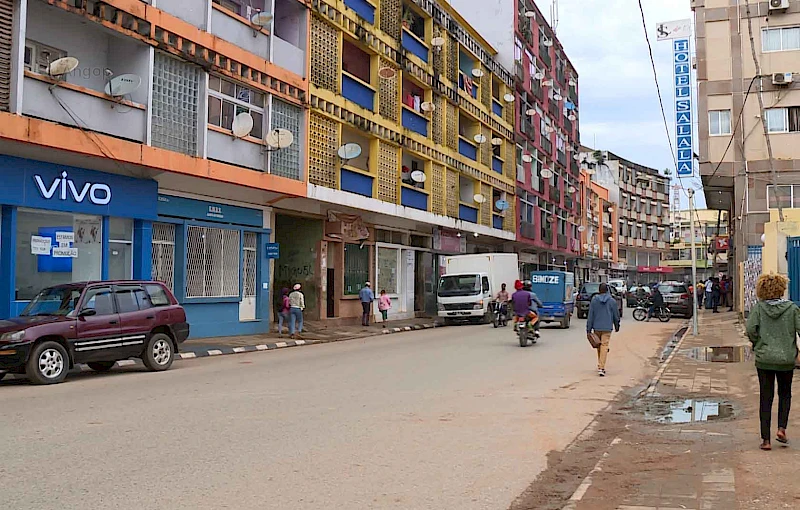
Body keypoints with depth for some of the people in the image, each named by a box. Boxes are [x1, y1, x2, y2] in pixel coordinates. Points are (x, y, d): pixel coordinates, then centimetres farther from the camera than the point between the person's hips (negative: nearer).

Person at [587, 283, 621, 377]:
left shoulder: (594, 300, -1)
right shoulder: (612, 301, -2)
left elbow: (590, 315, -1)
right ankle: (601, 368, -14)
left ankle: (600, 366, 27)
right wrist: (617, 326, 22)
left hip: (597, 327, 2)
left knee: (599, 346, 17)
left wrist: (589, 329, 2)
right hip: (607, 328, -2)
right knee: (604, 347, -5)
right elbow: (616, 315, 6)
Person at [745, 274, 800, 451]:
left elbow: (750, 329, -16)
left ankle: (766, 439, 7)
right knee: (785, 394, 22)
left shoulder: (758, 307, -6)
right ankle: (781, 428, 6)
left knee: (766, 398, 7)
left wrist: (757, 344, 2)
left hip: (764, 359, 0)